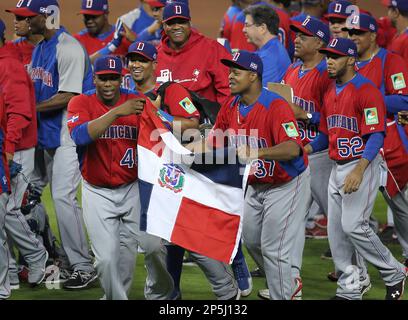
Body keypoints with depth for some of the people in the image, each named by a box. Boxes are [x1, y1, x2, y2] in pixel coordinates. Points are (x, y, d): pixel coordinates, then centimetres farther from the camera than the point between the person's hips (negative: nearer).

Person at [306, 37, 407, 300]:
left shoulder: (366, 90, -14)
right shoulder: (331, 93, 13)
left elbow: (376, 136, -19)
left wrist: (359, 170, -28)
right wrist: (306, 148, 1)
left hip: (362, 165, -9)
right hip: (338, 167, 9)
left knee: (353, 226, -13)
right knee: (336, 229, 7)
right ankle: (349, 290, 16)